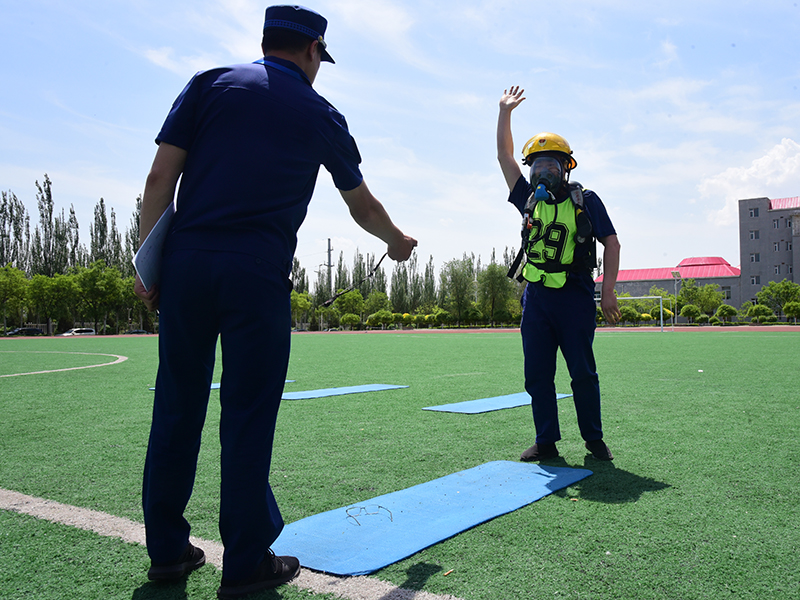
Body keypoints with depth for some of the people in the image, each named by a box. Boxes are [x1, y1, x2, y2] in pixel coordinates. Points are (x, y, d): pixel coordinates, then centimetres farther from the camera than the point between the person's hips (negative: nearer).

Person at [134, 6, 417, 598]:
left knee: (177, 407, 10)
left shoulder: (210, 83, 14)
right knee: (248, 413, 2)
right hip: (259, 273, -2)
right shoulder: (322, 116, 13)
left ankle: (167, 549, 22)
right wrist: (397, 242, 42)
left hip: (185, 264, 3)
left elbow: (160, 178, 4)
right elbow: (362, 204, 24)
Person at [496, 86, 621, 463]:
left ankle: (593, 439, 18)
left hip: (574, 297, -4)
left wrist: (608, 291, -7)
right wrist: (505, 112, 11)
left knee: (583, 372, 2)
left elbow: (611, 243, 1)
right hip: (536, 297, 4)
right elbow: (504, 157, 13)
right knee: (537, 375, 5)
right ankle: (546, 442, 16)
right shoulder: (530, 200, 12)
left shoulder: (585, 200, 2)